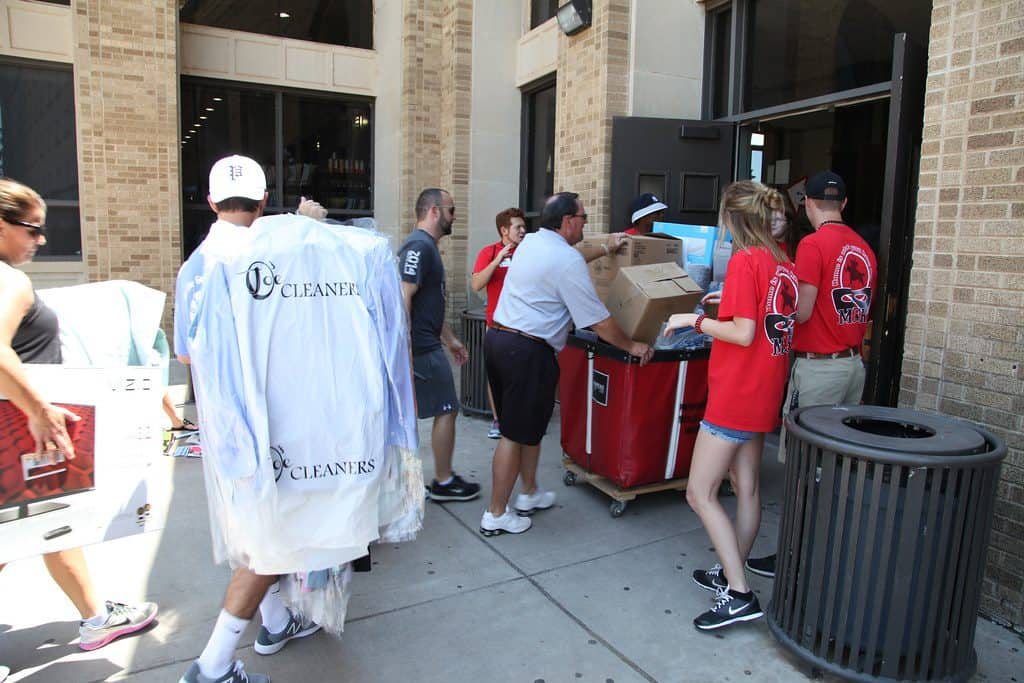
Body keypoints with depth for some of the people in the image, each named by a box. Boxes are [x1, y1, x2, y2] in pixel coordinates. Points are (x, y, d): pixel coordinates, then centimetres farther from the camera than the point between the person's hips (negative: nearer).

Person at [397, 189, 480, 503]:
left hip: (423, 344, 10)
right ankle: (444, 483, 16)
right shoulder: (420, 246, -15)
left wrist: (450, 339, 27)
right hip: (422, 348, -10)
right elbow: (403, 298, -24)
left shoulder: (425, 246, 18)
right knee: (447, 411, 3)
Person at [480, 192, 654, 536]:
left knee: (529, 426, 22)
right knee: (517, 434, 1)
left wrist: (604, 249, 38)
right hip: (527, 352, -9)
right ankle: (495, 516, 12)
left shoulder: (531, 241, 12)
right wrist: (632, 346, 3)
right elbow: (598, 321, -11)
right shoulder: (567, 260, -15)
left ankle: (529, 494, 36)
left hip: (496, 337, 10)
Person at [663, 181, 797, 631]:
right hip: (765, 392, 9)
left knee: (700, 493, -2)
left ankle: (738, 596, 0)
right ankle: (732, 573, 31)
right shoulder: (784, 264, 8)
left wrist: (696, 320, -9)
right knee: (746, 486, 17)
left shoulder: (745, 260, -16)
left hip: (736, 392, -9)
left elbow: (743, 334, -20)